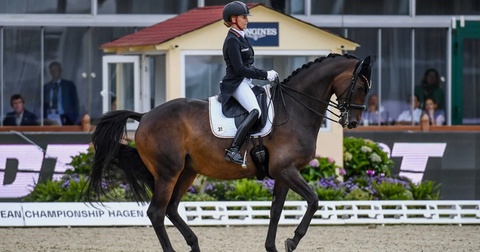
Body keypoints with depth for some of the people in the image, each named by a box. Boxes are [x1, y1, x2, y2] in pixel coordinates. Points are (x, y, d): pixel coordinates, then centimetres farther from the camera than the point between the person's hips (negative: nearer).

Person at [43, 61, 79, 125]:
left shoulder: (69, 85, 8)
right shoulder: (46, 87, 15)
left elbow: (75, 103, 6)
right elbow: (44, 105, 15)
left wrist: (73, 119, -5)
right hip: (49, 120, 2)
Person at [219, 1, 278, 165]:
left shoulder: (241, 38, 16)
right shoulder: (232, 41, -13)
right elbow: (239, 69, -19)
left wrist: (267, 75, 9)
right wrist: (265, 75, -17)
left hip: (245, 83, 11)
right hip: (236, 83, -11)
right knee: (255, 111, -30)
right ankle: (233, 150, -34)